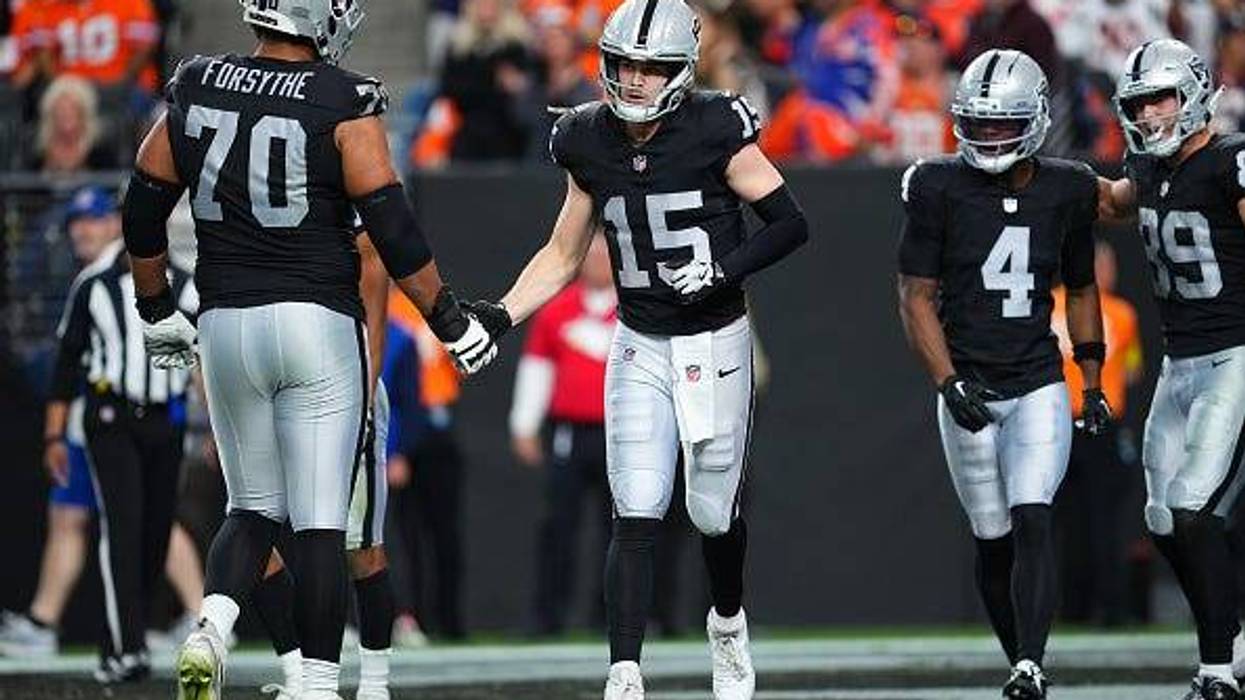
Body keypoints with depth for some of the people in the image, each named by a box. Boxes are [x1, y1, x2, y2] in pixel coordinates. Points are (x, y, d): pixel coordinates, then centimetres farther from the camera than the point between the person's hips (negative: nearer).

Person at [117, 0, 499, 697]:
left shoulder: (195, 92, 4)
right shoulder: (344, 103, -9)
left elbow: (145, 210, 10)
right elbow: (391, 224, -12)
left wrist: (158, 311, 24)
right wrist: (450, 320, -2)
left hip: (226, 326, 4)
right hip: (318, 321, -4)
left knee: (254, 508, 17)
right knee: (322, 522, 2)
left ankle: (211, 627, -9)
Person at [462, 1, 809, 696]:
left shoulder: (715, 131, -13)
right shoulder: (591, 144, 0)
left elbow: (791, 224, -8)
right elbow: (563, 256, 11)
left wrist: (723, 271, -21)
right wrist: (503, 316, -2)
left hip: (715, 344, -2)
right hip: (640, 347, 2)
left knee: (714, 512, 10)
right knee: (637, 517, -9)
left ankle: (729, 624, 40)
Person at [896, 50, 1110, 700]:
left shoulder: (1066, 192, 1)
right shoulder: (939, 189, -6)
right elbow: (917, 297, -4)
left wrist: (1093, 383, 14)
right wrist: (948, 383, -14)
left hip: (1039, 386, 0)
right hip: (967, 391, 0)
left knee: (1032, 523, -17)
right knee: (994, 541, 5)